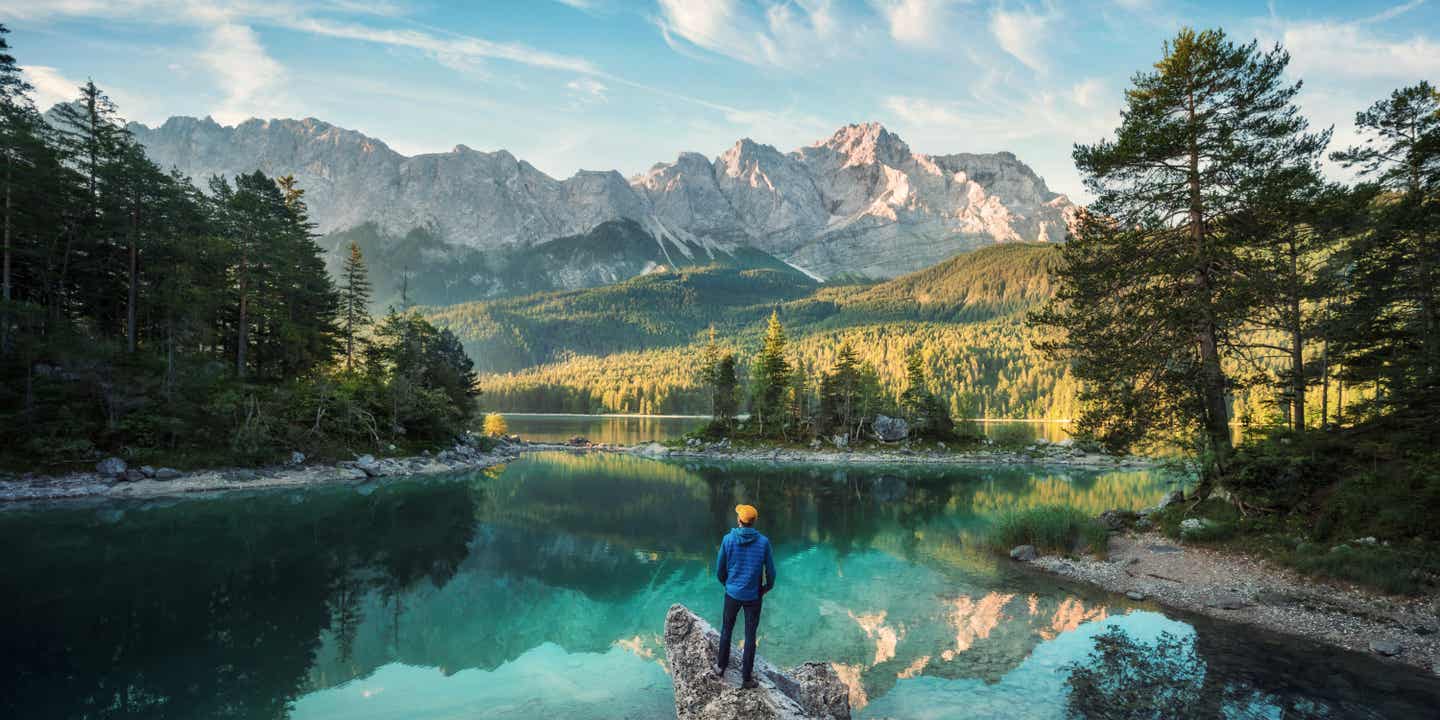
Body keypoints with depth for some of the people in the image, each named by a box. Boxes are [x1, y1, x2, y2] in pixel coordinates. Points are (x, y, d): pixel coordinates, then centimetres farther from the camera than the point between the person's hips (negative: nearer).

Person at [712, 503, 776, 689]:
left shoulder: (728, 539, -11)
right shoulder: (763, 542, -12)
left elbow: (720, 569, -2)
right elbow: (770, 571, -4)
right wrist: (767, 587, 15)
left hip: (732, 593, 1)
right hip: (753, 596, -1)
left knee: (726, 630, 20)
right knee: (750, 636, 9)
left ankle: (721, 666, 33)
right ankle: (746, 677, 14)